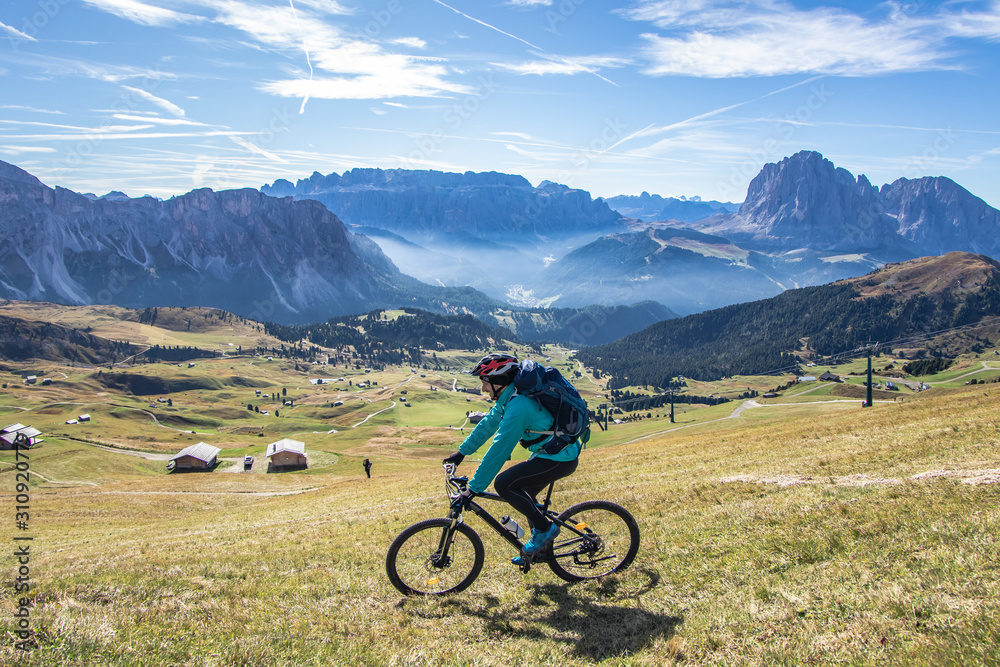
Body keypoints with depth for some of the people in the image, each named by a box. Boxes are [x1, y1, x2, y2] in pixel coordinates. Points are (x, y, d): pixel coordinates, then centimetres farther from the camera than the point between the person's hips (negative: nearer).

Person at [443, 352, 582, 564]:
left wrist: (474, 488, -22)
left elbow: (499, 451, -26)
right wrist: (462, 452, 19)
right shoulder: (510, 396, 5)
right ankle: (541, 546, 29)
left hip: (559, 459, -10)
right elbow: (487, 424, 17)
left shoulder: (518, 407, -26)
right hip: (556, 450, 10)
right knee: (523, 493, 19)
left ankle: (545, 528, -3)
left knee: (503, 484, -14)